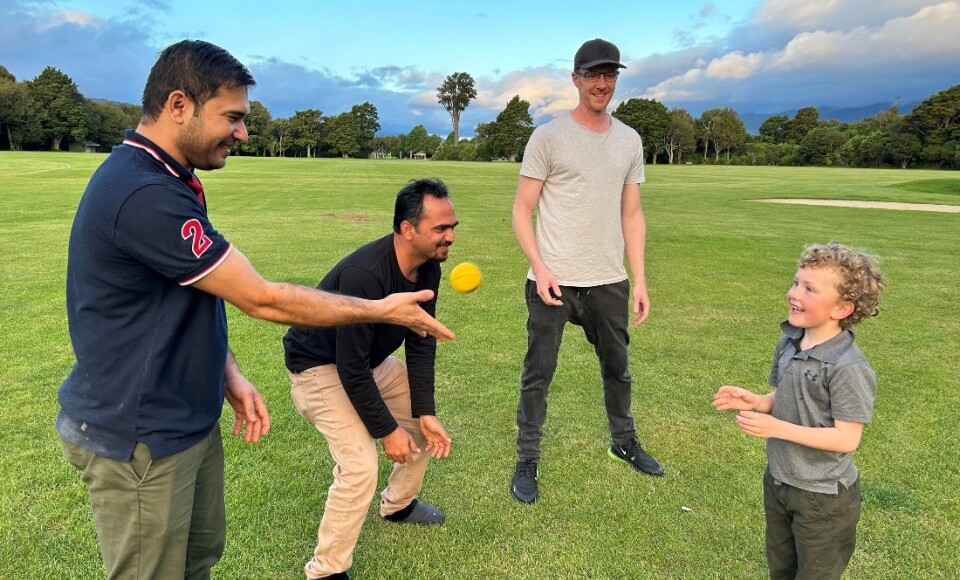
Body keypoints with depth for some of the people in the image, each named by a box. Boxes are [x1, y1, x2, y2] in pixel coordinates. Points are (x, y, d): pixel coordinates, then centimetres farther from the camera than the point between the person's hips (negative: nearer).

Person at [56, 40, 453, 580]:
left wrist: (229, 375, 2)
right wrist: (382, 310, -16)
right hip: (139, 440, -9)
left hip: (190, 422, 9)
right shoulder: (144, 195, -28)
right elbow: (263, 299, -25)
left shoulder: (166, 182, 6)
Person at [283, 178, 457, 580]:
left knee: (427, 423, 14)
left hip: (372, 360, 9)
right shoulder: (364, 275, -37)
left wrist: (425, 412, -7)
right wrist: (386, 430, -21)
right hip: (321, 367, -8)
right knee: (361, 466, -20)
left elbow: (421, 342, -3)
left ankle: (398, 504, 39)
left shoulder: (428, 267, -12)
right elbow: (351, 367, -31)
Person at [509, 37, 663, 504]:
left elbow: (631, 215, 12)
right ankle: (527, 461, 18)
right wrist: (539, 268, -17)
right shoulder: (548, 137, -4)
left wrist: (640, 279, 6)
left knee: (618, 368, 19)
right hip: (553, 281, -4)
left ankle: (624, 442, 41)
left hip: (610, 282, 5)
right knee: (538, 373, 2)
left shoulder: (629, 141, 10)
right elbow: (522, 211, -5)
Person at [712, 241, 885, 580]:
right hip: (778, 481, 7)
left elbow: (846, 438, -26)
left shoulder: (848, 368, -28)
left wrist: (777, 428, -29)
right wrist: (754, 402, -11)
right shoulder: (788, 343, -4)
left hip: (823, 497, -7)